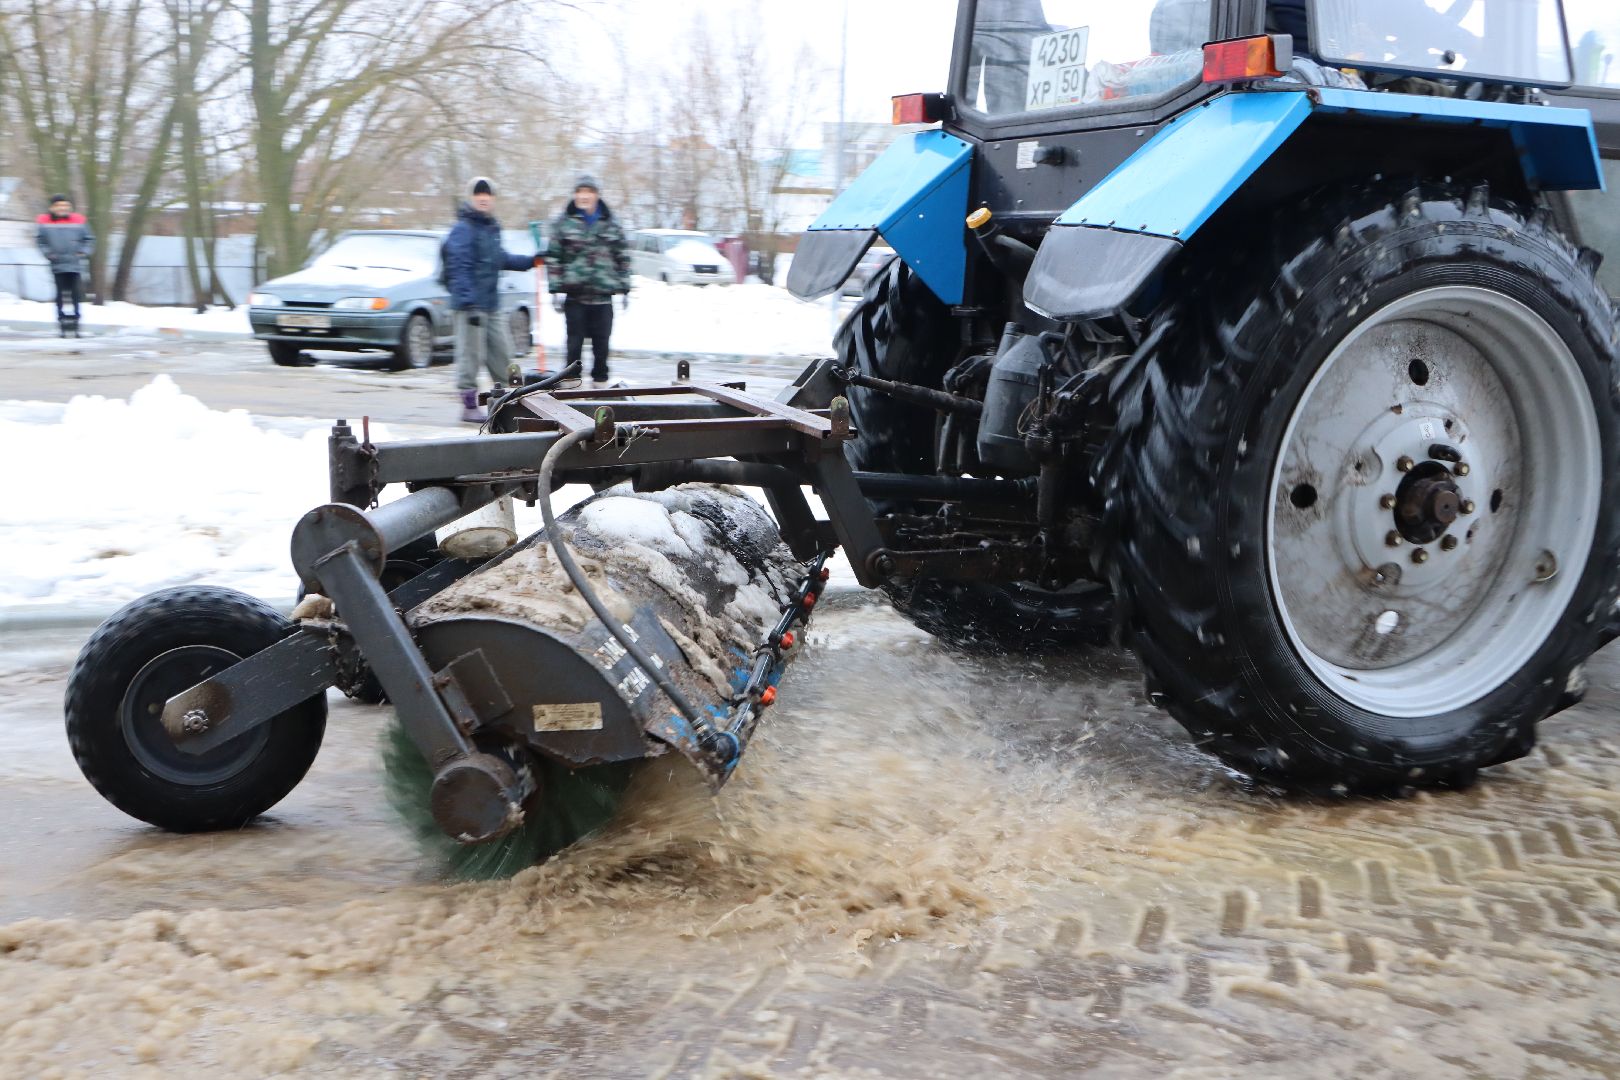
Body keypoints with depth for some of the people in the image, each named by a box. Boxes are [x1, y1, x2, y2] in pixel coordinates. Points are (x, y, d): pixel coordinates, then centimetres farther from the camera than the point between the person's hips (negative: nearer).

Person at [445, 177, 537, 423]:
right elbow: (459, 267, -19)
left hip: (492, 303, 9)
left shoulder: (492, 227, 15)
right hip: (471, 304, -9)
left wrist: (530, 261, 25)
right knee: (471, 355, -4)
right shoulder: (463, 229, -12)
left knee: (502, 352, 14)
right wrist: (469, 302, -26)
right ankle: (469, 406, 4)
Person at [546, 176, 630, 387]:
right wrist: (556, 288, -5)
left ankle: (600, 380, 14)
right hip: (574, 293, -1)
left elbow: (623, 256, 12)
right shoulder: (564, 222, 4)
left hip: (603, 293, 1)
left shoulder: (610, 223, 9)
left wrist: (624, 288, 7)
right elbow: (553, 257, 2)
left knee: (601, 341, 3)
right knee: (575, 341, -1)